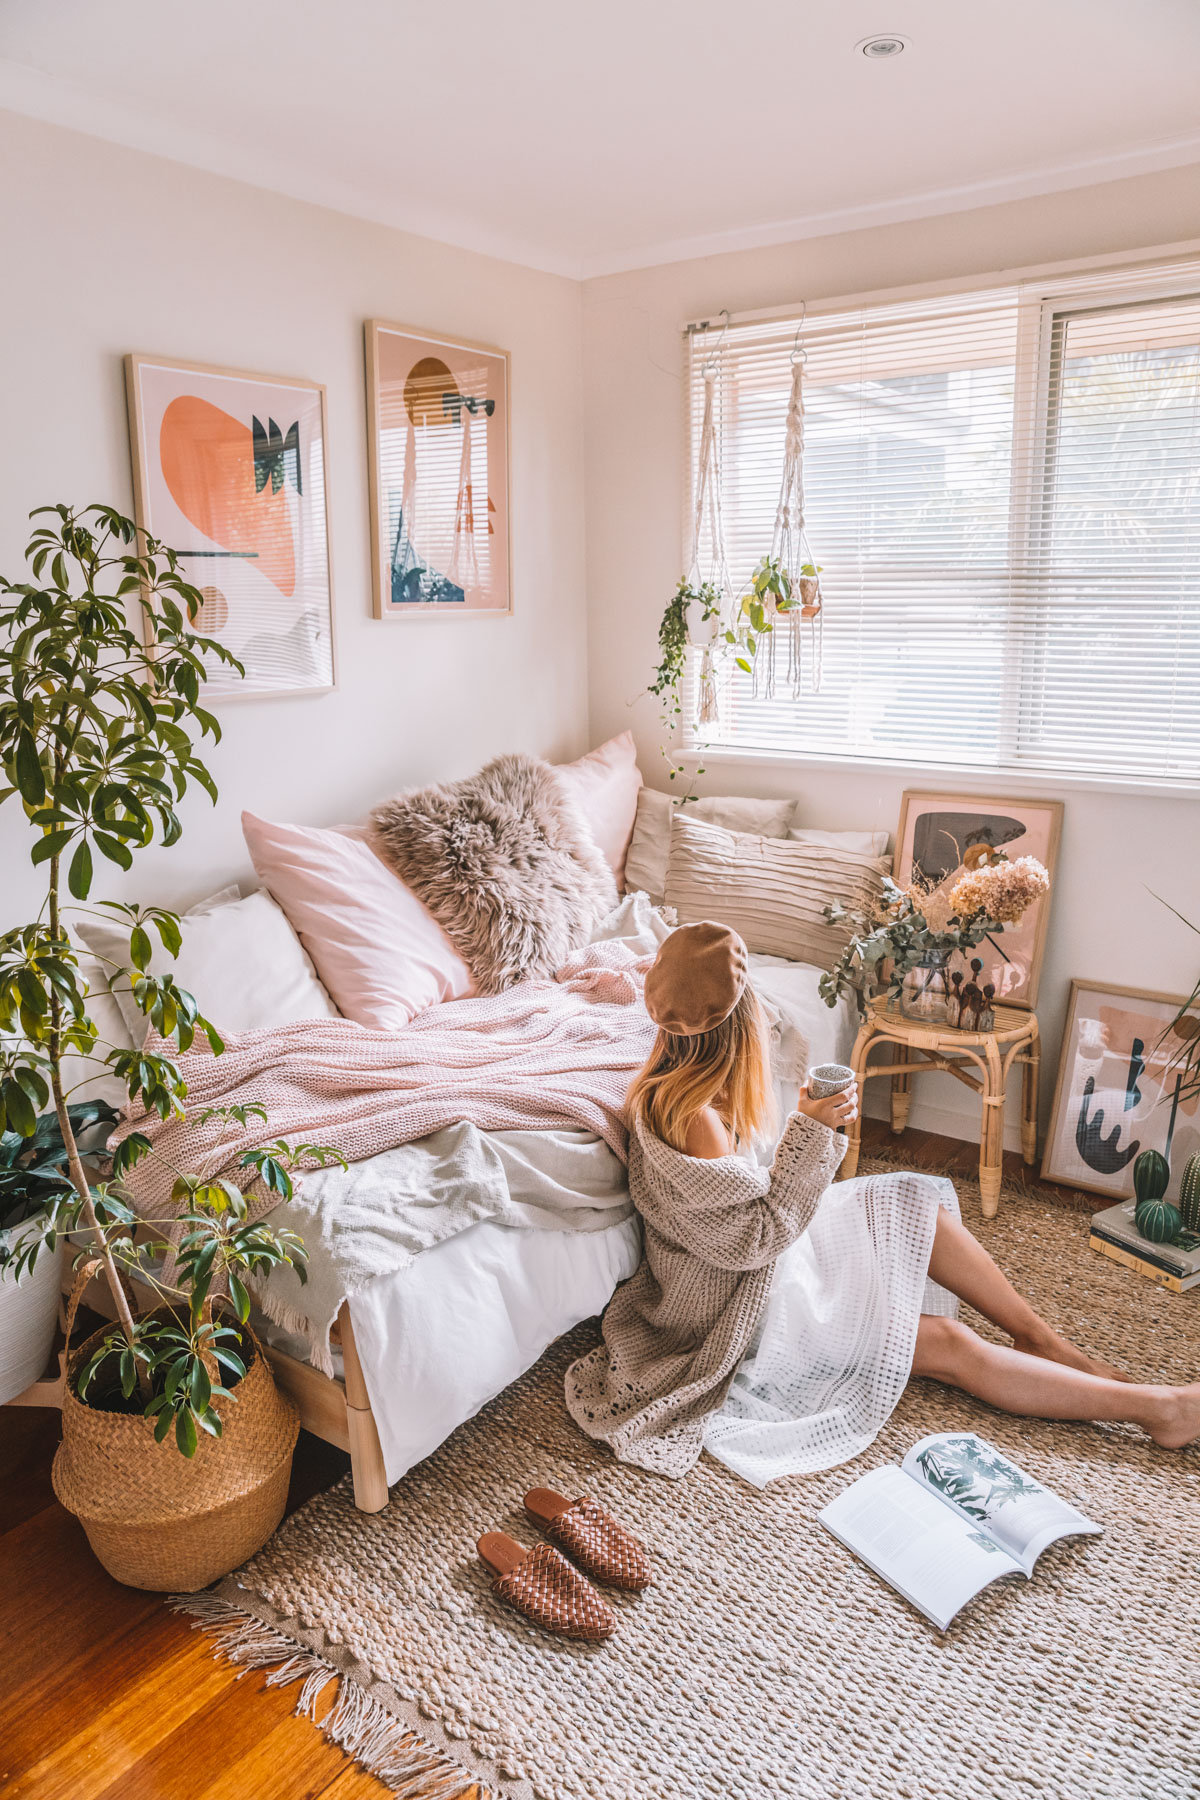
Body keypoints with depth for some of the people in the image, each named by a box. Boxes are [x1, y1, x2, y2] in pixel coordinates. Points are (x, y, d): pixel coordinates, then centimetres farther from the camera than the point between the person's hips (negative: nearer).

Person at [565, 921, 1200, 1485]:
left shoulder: (671, 1086, -3)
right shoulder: (691, 1116, -33)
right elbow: (755, 1239, -28)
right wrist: (811, 1132, -31)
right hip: (738, 1318, -10)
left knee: (917, 1207, 4)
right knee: (948, 1345, -9)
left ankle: (1044, 1341, 16)